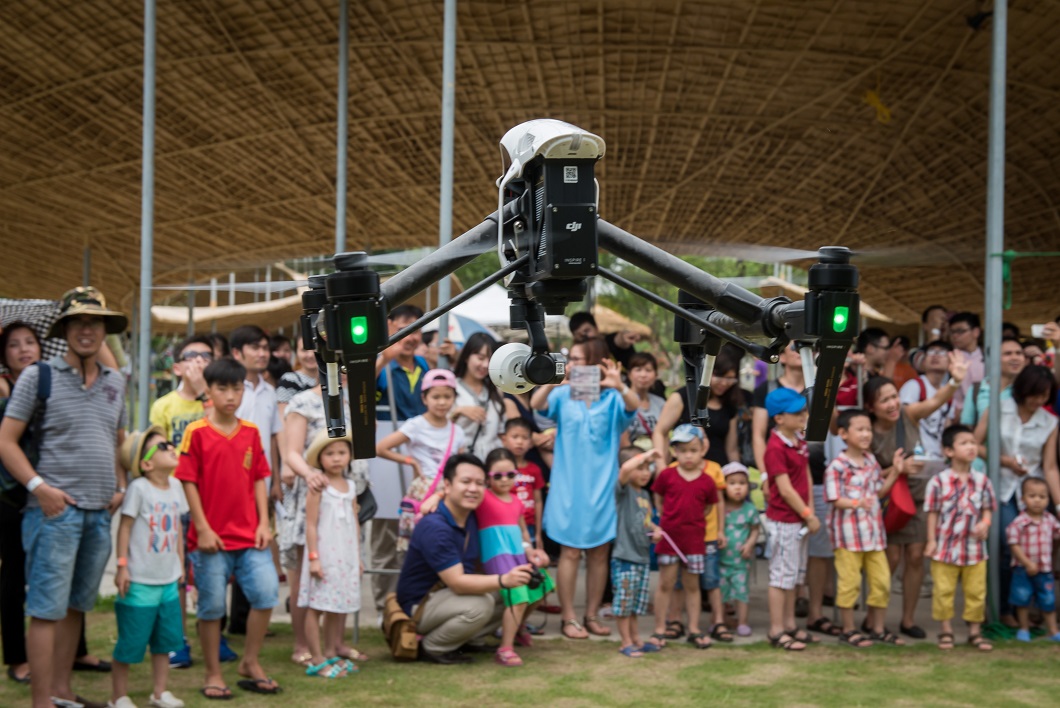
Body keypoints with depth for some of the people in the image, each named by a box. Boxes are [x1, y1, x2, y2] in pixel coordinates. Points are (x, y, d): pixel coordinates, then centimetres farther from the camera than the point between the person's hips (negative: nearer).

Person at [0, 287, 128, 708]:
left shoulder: (115, 382, 14)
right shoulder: (38, 377, -2)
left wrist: (120, 487, 9)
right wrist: (39, 487, -14)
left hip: (100, 513, 6)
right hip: (56, 508, -6)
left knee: (76, 606, 13)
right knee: (47, 609, -5)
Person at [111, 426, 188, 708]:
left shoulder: (175, 485, 6)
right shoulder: (139, 488, -13)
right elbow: (125, 527, -11)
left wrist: (180, 564, 16)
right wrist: (122, 566, -14)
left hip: (168, 579, 7)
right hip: (140, 580, -7)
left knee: (166, 638, 12)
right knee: (131, 641, 1)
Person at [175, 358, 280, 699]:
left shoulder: (251, 432, 7)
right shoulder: (196, 432, -6)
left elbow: (258, 479, 9)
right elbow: (189, 483, -7)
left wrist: (264, 523, 1)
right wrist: (203, 529, -11)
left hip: (249, 534, 4)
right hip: (212, 536, -4)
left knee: (266, 593, -4)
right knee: (212, 606, 4)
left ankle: (250, 664, 14)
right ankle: (213, 675, 17)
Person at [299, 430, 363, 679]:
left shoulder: (350, 487, 10)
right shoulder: (318, 487, -8)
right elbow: (311, 525, -10)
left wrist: (357, 557, 16)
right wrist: (313, 557, -15)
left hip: (346, 557, 6)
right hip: (324, 555, -6)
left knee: (340, 606, 11)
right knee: (316, 606, -3)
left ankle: (332, 652, 23)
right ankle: (317, 660, -1)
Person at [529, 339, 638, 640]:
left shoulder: (611, 398, 0)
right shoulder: (563, 394, 2)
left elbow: (632, 406, -19)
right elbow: (536, 404, -16)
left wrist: (620, 387, -42)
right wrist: (551, 382, -37)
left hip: (601, 486, 1)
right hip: (568, 485, -1)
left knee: (599, 553, 7)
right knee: (570, 552, -1)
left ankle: (592, 615, 18)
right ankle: (568, 618, 5)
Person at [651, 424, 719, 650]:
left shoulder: (707, 481, -2)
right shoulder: (667, 475, -4)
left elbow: (710, 506, 9)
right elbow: (658, 500, 7)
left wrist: (693, 520, 3)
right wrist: (669, 518, 2)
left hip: (695, 539, 1)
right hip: (669, 536, -1)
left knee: (692, 585, 10)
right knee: (666, 584, 5)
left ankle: (694, 630, 17)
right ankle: (660, 629, 12)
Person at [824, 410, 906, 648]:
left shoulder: (871, 461, 10)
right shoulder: (837, 466, -12)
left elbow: (879, 491, 17)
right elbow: (835, 499, -16)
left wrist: (894, 472, 6)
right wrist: (857, 503, -31)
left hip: (874, 532, 7)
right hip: (848, 533, -7)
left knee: (882, 580, 10)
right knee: (850, 582, 0)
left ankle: (878, 629, 22)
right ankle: (848, 630, 13)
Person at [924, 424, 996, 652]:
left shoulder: (982, 481, 1)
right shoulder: (939, 481, -8)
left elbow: (987, 508, 8)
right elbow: (932, 512, -4)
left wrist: (985, 523, -14)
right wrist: (931, 540, -7)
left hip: (974, 548, 3)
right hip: (946, 548, -2)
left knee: (976, 592, 8)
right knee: (944, 591, 5)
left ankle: (975, 632, 20)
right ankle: (946, 631, 18)